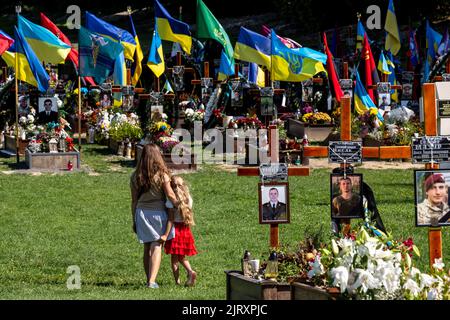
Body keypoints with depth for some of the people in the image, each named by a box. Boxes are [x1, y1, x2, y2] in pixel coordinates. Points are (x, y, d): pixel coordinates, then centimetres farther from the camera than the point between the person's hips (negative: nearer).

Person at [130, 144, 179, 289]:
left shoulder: (136, 176, 0)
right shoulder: (162, 175, -9)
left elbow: (134, 201, 6)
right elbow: (170, 196, -8)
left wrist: (134, 221, 13)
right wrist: (179, 206, 9)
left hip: (142, 213, 3)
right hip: (158, 213, -3)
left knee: (147, 248, 13)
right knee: (156, 247, 0)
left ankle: (149, 280, 20)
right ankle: (152, 281, -9)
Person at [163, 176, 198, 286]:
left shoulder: (171, 200, -13)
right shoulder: (188, 198, 3)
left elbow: (170, 218, -14)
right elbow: (189, 216, 5)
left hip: (175, 228, -5)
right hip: (186, 229, 5)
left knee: (174, 257, 5)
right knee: (182, 257, 18)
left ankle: (177, 281, 3)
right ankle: (190, 271, -6)